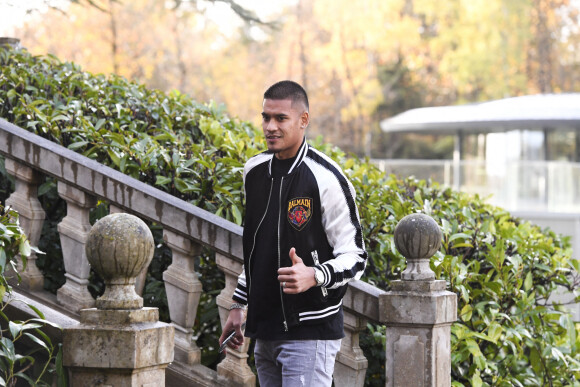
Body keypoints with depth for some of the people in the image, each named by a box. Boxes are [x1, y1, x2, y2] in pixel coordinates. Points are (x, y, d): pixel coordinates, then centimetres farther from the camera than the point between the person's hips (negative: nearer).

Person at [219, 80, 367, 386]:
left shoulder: (325, 178, -11)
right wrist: (238, 305, 23)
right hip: (265, 332, 7)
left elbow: (354, 257, -10)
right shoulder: (255, 171, 11)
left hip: (310, 330, -7)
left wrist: (314, 276, -29)